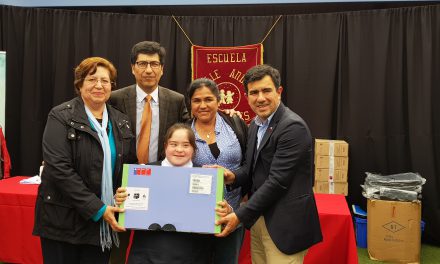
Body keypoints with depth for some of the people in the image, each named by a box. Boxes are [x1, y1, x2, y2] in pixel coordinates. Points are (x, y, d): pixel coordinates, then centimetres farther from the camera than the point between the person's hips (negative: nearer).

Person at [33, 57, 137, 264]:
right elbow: (59, 168, -16)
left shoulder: (120, 122, 9)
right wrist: (97, 208, -17)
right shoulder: (61, 117, -7)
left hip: (105, 222, 4)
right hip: (64, 221, -4)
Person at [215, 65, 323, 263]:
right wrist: (233, 177, -8)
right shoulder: (255, 125, 8)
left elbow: (277, 180, -22)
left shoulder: (293, 127, -18)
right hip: (258, 217, 8)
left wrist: (240, 216, -18)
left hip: (284, 224, -7)